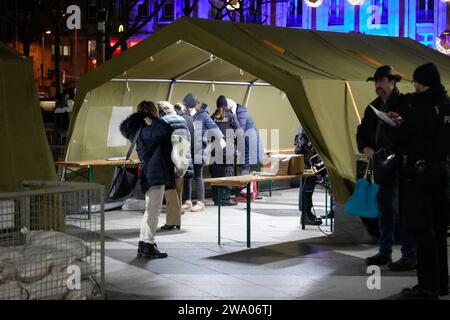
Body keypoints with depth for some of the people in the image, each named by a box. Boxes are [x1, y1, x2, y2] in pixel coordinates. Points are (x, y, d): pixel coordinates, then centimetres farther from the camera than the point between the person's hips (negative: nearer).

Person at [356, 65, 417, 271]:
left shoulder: (405, 104, -9)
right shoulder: (373, 107, 14)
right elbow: (362, 130, 20)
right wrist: (364, 147, 4)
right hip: (381, 167, 8)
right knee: (385, 211, 15)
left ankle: (409, 256, 4)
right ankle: (384, 252, 26)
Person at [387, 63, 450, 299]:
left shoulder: (418, 104, -15)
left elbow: (400, 138, -13)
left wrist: (396, 125, 8)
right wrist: (403, 123, 16)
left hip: (418, 171, -8)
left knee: (421, 229, -2)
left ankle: (428, 287, 2)